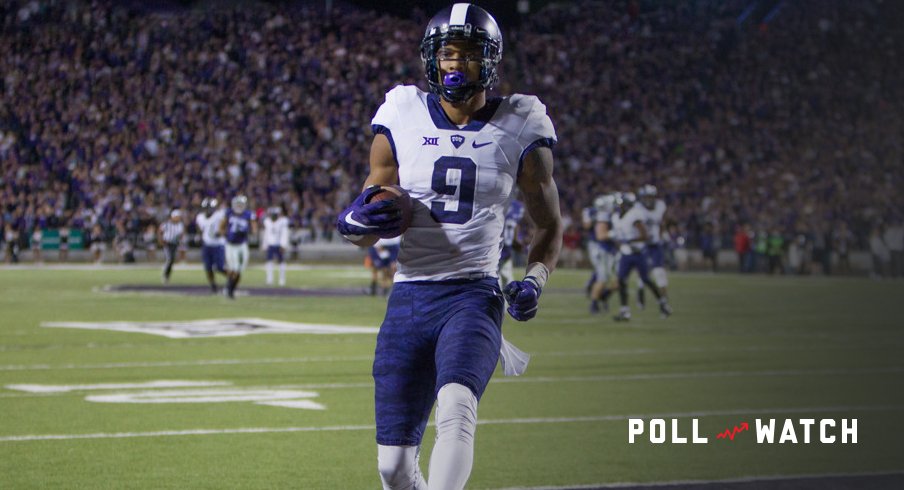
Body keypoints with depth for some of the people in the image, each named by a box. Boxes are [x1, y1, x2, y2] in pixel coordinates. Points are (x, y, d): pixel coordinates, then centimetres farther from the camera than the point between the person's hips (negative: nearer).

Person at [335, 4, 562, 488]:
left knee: (456, 410, -31)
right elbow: (365, 224, 10)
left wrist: (534, 279, -6)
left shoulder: (519, 129, 2)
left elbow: (549, 224, 13)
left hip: (474, 295, -2)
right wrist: (357, 221, -14)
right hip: (408, 297, 2)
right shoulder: (402, 119, 5)